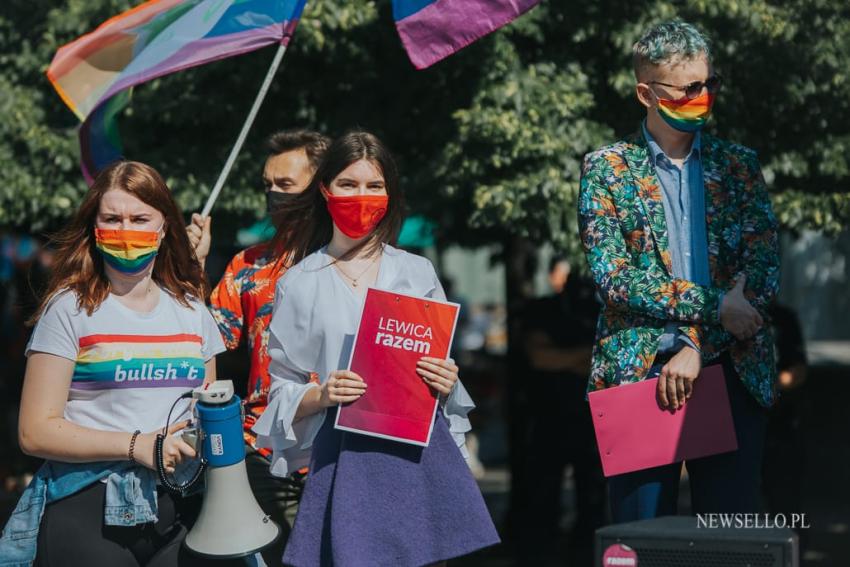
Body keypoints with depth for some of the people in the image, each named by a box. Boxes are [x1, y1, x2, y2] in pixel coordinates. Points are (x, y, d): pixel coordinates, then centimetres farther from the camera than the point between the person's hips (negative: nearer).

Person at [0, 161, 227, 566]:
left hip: (175, 510, 4)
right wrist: (136, 445, -17)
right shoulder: (70, 309, -3)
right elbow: (36, 431, -9)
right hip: (88, 515, -4)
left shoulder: (191, 309, 11)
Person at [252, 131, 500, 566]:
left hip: (422, 450, 2)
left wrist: (445, 384, -5)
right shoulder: (299, 284, 7)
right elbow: (283, 392, 7)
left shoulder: (418, 273, 12)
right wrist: (322, 396, -13)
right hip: (346, 454, -1)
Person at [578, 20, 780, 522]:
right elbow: (613, 277, -6)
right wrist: (713, 306, -13)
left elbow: (766, 269, 1)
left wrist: (699, 346, -11)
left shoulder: (738, 165, 10)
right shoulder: (607, 170, 3)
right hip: (639, 371, -2)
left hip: (732, 370, 2)